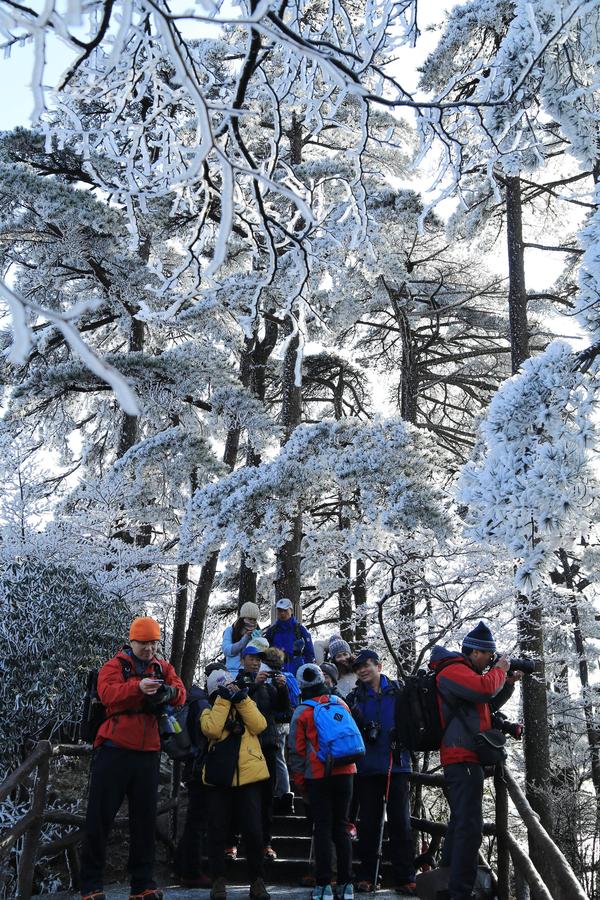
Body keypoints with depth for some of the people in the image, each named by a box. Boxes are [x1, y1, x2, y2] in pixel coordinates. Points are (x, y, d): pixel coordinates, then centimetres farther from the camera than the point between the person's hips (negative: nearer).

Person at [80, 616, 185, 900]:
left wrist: (168, 692, -28)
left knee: (145, 819, 7)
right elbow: (108, 694, -19)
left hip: (148, 752, 3)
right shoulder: (115, 665, 1)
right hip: (114, 749, -3)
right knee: (100, 818, 1)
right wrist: (137, 687, -36)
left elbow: (181, 695, -5)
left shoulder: (163, 668, 12)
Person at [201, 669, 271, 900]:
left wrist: (241, 698, -7)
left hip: (248, 776, 0)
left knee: (253, 831, -1)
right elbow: (212, 730, -13)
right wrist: (223, 700, -10)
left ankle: (256, 880, 11)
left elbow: (259, 726, -6)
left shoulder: (248, 705, 15)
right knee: (217, 832, 2)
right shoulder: (210, 712, 10)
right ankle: (218, 880, 14)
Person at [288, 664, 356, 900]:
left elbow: (296, 750, -1)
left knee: (323, 828, 3)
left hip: (318, 776, -3)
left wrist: (300, 781, 8)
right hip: (344, 772, 3)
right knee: (341, 827, 10)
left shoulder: (301, 712, -5)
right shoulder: (341, 704, 4)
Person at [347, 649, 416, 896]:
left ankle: (405, 879, 5)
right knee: (369, 823, 6)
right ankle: (366, 877, 14)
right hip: (367, 768, 1)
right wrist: (354, 720, -14)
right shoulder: (354, 697, 10)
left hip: (396, 766, -1)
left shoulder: (398, 691, 6)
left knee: (400, 822, 0)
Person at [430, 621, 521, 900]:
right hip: (464, 758, -11)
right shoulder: (453, 670, -11)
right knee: (470, 827, -15)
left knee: (459, 823, 16)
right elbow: (486, 688, -26)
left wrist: (508, 683, 14)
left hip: (463, 759, 11)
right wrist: (499, 670, -8)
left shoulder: (466, 671, 21)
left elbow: (489, 703, 27)